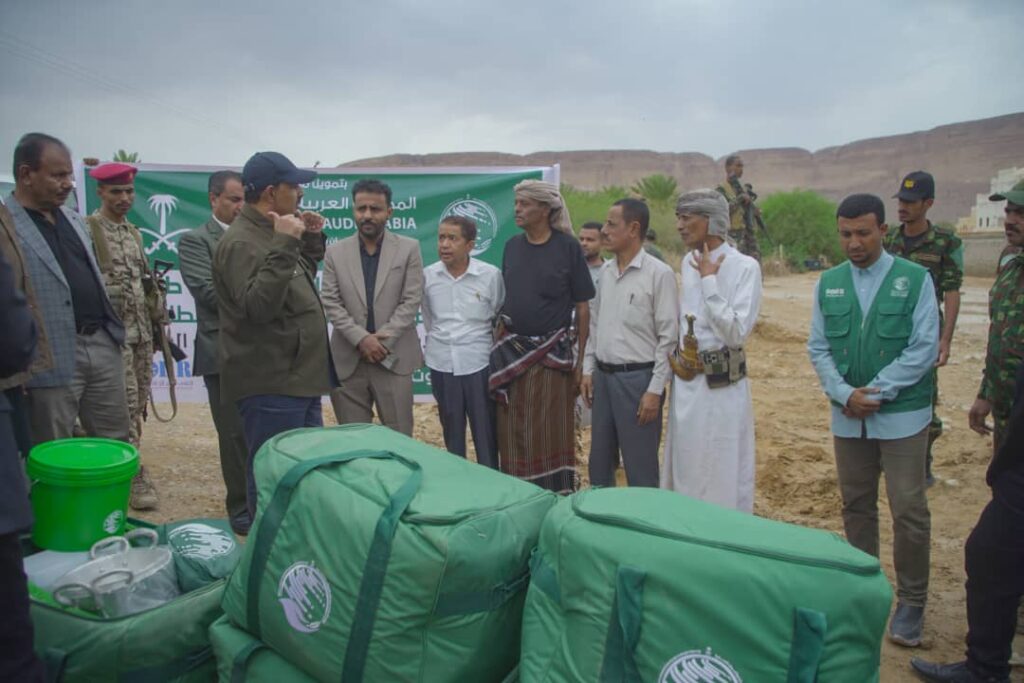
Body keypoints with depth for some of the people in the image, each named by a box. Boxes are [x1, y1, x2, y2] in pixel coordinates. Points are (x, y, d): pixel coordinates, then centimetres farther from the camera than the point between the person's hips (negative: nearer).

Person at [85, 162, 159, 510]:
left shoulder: (133, 231, 15)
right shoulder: (87, 230, -8)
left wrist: (155, 319, 16)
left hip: (141, 331, 8)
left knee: (138, 404, 12)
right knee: (125, 407, -7)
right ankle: (135, 478, -1)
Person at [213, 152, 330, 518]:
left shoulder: (271, 235, 14)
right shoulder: (241, 242, -15)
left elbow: (297, 287, 25)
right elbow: (257, 306, -27)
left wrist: (311, 241, 13)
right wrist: (284, 247, -28)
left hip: (298, 379, 10)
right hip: (271, 387, -10)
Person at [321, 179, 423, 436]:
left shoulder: (409, 248, 2)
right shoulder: (335, 252, 7)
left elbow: (411, 301, -3)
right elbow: (331, 303, 1)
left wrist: (382, 339, -12)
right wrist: (361, 339, -12)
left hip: (394, 357, -1)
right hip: (348, 360, 2)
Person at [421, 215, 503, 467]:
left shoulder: (491, 275, -8)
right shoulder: (427, 275, -1)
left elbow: (501, 320, 4)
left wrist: (477, 344, 8)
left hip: (479, 363, -2)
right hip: (442, 365, 3)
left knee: (486, 435, 4)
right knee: (452, 434, 14)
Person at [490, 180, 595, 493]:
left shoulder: (568, 247, -5)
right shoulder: (512, 246, 8)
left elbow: (582, 306, -4)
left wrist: (581, 360, -6)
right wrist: (497, 344, 10)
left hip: (552, 354, -4)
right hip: (511, 352, 4)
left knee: (551, 433, 1)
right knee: (513, 434, 8)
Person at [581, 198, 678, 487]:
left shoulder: (659, 273, -11)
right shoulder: (605, 272, 8)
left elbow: (668, 337, -12)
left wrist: (655, 390, -15)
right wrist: (588, 370, 10)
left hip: (637, 378, -6)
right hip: (603, 376, 7)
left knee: (640, 469, 4)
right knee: (599, 464, 17)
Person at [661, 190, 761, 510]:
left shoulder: (744, 267, -12)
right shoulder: (688, 262, 9)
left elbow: (737, 333, -20)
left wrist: (709, 280, -17)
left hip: (721, 385, -7)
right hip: (685, 380, 7)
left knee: (723, 476, 3)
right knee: (683, 469, 17)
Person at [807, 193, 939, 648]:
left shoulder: (915, 279, -7)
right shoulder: (828, 283, 4)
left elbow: (924, 349, -10)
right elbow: (818, 346, 4)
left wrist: (875, 393, -14)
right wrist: (844, 393, -10)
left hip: (901, 414, -3)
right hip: (847, 417, 4)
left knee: (909, 511, 0)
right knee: (856, 506, 14)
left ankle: (911, 603, 18)